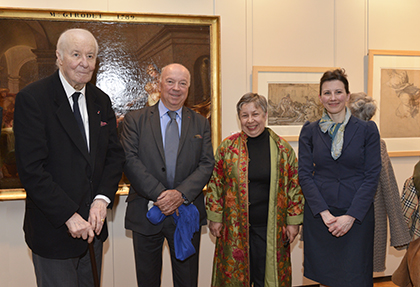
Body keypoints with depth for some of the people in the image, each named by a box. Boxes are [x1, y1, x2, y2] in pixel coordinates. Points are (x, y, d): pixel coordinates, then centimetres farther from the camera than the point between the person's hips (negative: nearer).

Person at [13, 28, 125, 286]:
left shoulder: (101, 101, 7)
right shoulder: (32, 98, -12)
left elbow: (115, 154, 6)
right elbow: (31, 169, -17)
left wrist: (102, 199, -9)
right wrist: (69, 216, -20)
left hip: (92, 226, 6)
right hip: (54, 229, -5)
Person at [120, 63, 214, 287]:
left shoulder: (200, 124, 8)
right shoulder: (135, 119, 2)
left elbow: (206, 164, -1)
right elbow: (130, 160, -9)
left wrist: (181, 193, -17)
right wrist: (159, 195, -19)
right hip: (146, 213, -1)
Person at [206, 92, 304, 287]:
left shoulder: (282, 148, 1)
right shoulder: (227, 146, 0)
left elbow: (294, 185, 4)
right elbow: (215, 183, 4)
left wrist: (293, 221, 1)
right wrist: (215, 217, 1)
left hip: (270, 228, 0)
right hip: (234, 228, 0)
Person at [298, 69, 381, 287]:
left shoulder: (367, 130, 0)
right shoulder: (309, 131, 3)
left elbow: (372, 176, -4)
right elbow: (304, 175, -1)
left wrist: (351, 216, -12)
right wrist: (323, 212, -12)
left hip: (357, 216, -1)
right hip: (318, 216, 1)